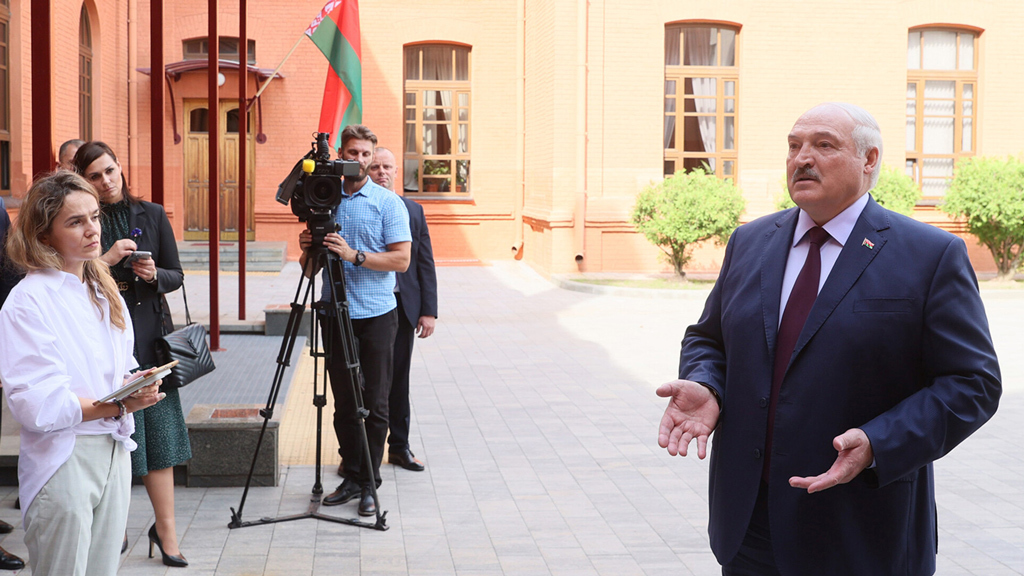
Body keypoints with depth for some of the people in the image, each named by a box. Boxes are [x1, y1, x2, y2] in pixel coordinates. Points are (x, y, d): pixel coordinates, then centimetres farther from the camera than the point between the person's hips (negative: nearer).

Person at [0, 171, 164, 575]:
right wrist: (118, 405, -17)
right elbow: (36, 405, -18)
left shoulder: (105, 292, 13)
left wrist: (135, 387, -5)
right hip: (62, 461, -7)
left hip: (114, 452, 7)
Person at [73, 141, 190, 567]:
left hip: (149, 335, 2)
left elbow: (176, 276, 9)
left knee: (158, 431, 1)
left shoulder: (151, 215, 7)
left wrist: (154, 274, -11)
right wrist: (105, 260, -16)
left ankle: (166, 529, 7)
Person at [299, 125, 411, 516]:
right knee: (344, 402, 8)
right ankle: (352, 477, 17)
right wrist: (308, 250, -8)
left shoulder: (387, 203, -1)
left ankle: (369, 484, 6)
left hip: (376, 315, -4)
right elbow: (310, 269, 14)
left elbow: (401, 259, -10)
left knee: (374, 404, -1)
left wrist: (356, 255, -20)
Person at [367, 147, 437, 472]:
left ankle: (399, 446, 22)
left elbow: (425, 264, 8)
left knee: (398, 378, 11)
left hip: (403, 308, 3)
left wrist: (429, 310, 2)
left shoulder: (413, 211, 10)